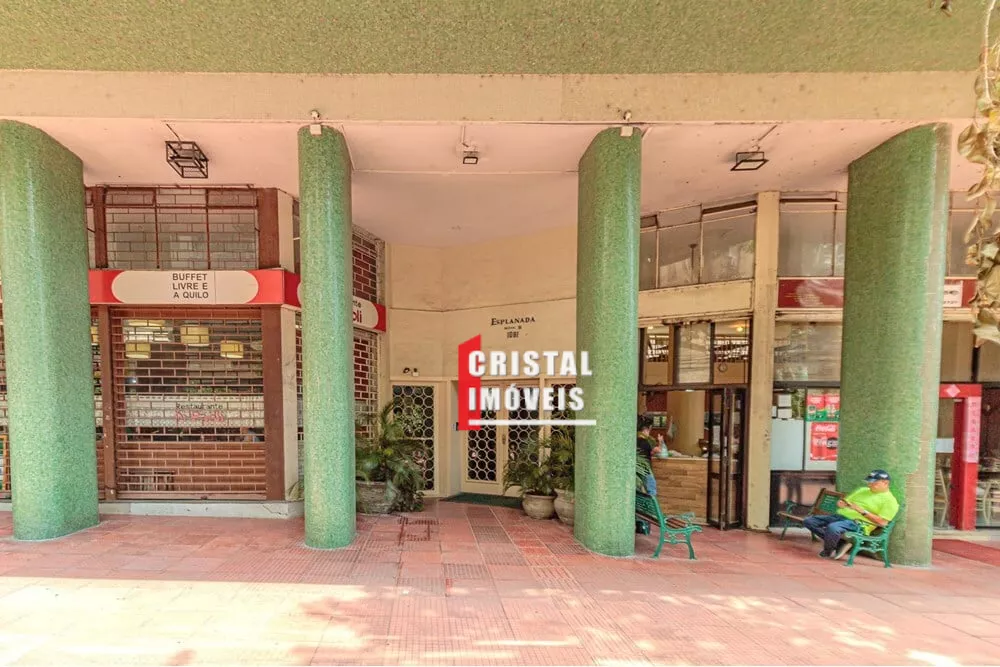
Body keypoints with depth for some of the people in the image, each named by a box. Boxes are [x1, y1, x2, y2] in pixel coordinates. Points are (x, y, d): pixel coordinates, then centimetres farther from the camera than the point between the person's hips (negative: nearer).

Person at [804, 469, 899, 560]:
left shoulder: (889, 500, -1)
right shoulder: (862, 490, 21)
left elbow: (882, 523, -10)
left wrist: (862, 511, -17)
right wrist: (841, 503, 1)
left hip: (858, 523, -8)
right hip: (840, 516, 8)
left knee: (832, 528, -38)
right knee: (809, 521, -9)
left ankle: (828, 552, -8)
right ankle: (840, 542, -3)